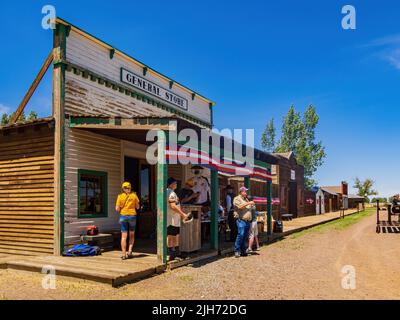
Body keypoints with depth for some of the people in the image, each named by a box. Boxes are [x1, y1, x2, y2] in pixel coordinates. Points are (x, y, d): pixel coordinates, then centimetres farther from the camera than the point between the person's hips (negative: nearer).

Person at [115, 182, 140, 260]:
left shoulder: (120, 196, -2)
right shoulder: (134, 195, -1)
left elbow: (117, 209, -5)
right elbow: (137, 207, 5)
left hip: (123, 216, 0)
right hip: (132, 215, 0)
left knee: (124, 236, 3)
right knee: (132, 235, 17)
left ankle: (124, 254, 1)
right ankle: (130, 251, 7)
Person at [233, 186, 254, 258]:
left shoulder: (246, 199, 22)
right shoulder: (237, 199, -1)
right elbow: (240, 206, -16)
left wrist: (251, 204, 11)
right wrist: (248, 203, -14)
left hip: (248, 221, 7)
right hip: (241, 220, -7)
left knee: (245, 236, 7)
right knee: (240, 235, -17)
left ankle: (243, 251, 13)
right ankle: (237, 251, -11)